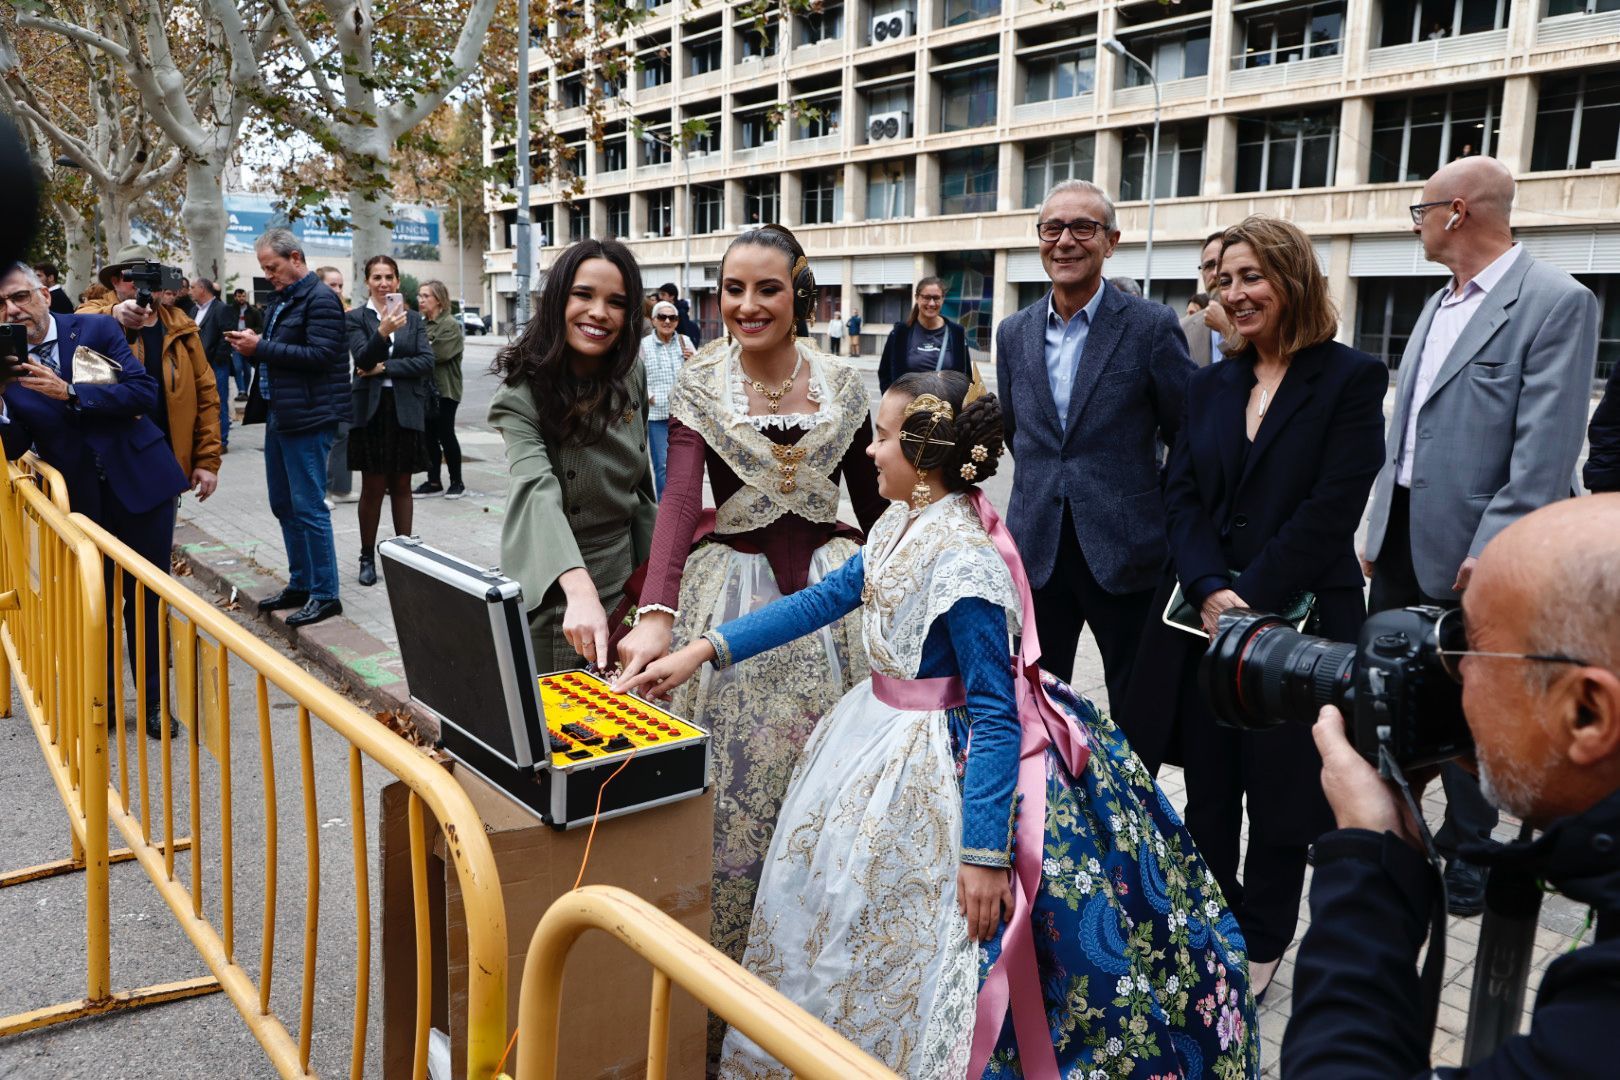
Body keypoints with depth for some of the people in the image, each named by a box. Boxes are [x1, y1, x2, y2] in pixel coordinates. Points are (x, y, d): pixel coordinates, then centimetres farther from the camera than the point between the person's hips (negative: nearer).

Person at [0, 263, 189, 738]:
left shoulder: (96, 329, -5)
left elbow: (145, 393, -14)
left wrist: (69, 392, -21)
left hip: (139, 483, -2)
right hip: (79, 499, 2)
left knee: (146, 598, 6)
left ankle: (151, 700, 21)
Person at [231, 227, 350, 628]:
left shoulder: (320, 300, -11)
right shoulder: (283, 299, 17)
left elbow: (320, 354, -21)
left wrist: (262, 347, -18)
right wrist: (251, 346, 2)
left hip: (307, 419, -10)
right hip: (279, 415, 10)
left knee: (308, 508, -6)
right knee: (284, 505, 15)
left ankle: (325, 594, 3)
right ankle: (300, 584, 26)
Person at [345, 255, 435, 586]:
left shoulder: (413, 319, 9)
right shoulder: (356, 318, 2)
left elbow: (426, 361, -2)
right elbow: (363, 358, -13)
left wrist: (385, 367, -11)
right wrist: (383, 332, -30)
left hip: (406, 411, 2)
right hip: (372, 410, -2)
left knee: (401, 486, 9)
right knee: (373, 488, 3)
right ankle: (367, 558, 12)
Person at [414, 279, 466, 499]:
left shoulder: (451, 325, -9)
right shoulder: (422, 324, 15)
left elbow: (438, 354, -20)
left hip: (445, 389, -7)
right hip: (425, 388, 7)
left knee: (445, 434, -2)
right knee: (429, 436, 8)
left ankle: (457, 482, 9)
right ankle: (433, 482, 15)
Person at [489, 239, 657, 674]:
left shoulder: (631, 375, -1)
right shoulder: (522, 391, -18)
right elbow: (538, 491, -34)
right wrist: (580, 589, -49)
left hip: (623, 582, 5)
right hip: (551, 591, -5)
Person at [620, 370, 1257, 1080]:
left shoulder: (962, 560, -26)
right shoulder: (903, 526, -1)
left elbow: (995, 716, -25)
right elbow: (824, 599, 7)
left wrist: (985, 854, -26)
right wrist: (705, 650, 5)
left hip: (942, 766, -9)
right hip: (885, 731, 9)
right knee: (837, 903, 23)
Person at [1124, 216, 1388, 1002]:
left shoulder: (1351, 379, -5)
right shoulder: (1211, 385, 10)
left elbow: (1331, 509, -13)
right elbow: (1180, 494, 3)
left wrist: (1251, 600, -17)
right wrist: (1211, 590, -13)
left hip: (1297, 621, -4)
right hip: (1202, 620, 4)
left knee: (1280, 793, 9)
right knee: (1207, 788, 12)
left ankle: (1260, 944, 27)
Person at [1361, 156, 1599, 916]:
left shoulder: (1556, 302, -12)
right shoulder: (1439, 305, 13)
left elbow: (1546, 448, -18)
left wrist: (1492, 551, -22)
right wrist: (1378, 528, 14)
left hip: (1467, 549, -7)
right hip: (1401, 538, 7)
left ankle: (1467, 849, 26)